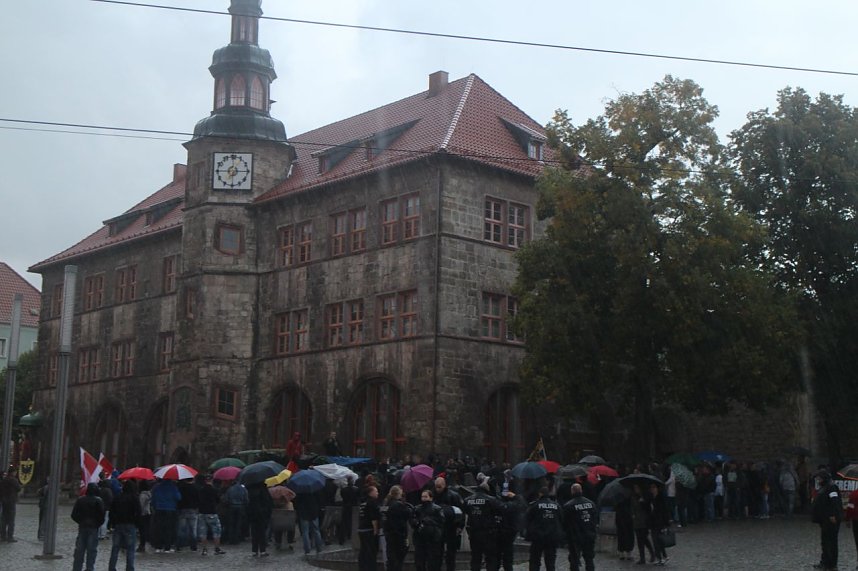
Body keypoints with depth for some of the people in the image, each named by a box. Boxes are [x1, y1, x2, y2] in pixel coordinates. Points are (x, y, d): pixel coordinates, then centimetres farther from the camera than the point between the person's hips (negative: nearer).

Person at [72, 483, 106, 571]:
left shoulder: (80, 499, 2)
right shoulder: (98, 501, -9)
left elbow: (74, 515, 3)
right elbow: (102, 515, -12)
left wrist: (80, 522, 15)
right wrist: (98, 524, 4)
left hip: (82, 527, 3)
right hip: (93, 528, -3)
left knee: (79, 550, 9)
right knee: (92, 550, 2)